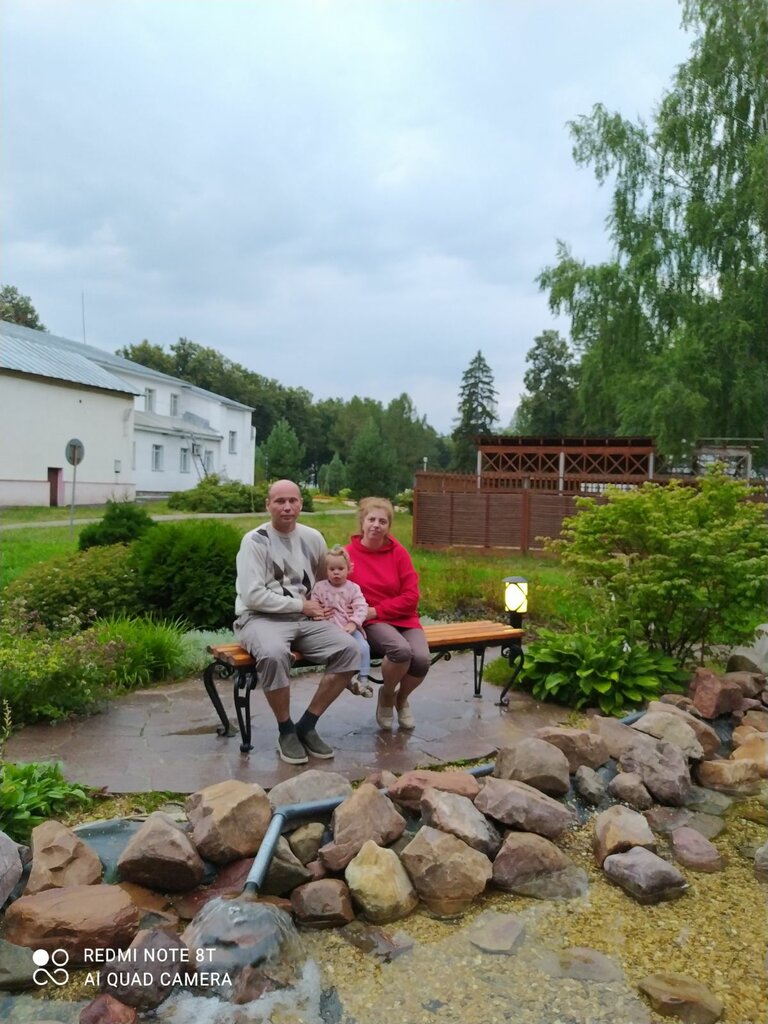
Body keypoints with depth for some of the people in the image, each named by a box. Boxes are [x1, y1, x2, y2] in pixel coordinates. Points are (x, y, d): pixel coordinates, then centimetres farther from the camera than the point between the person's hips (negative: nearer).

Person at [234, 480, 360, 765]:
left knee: (349, 649, -17)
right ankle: (286, 730, -13)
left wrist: (319, 604, 3)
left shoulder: (312, 538, 9)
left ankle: (307, 725, -5)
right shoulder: (255, 541, -7)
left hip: (304, 618, 5)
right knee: (274, 654, -38)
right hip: (260, 618, -5)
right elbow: (253, 596, -15)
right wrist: (301, 605, -11)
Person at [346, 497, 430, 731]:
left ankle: (401, 699, 11)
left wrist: (376, 610, -10)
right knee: (401, 650, -34)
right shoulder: (349, 553, -4)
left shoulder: (398, 552, 0)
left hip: (403, 618, 3)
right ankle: (386, 696, 1)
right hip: (372, 623, -3)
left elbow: (411, 596, -2)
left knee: (422, 658, -26)